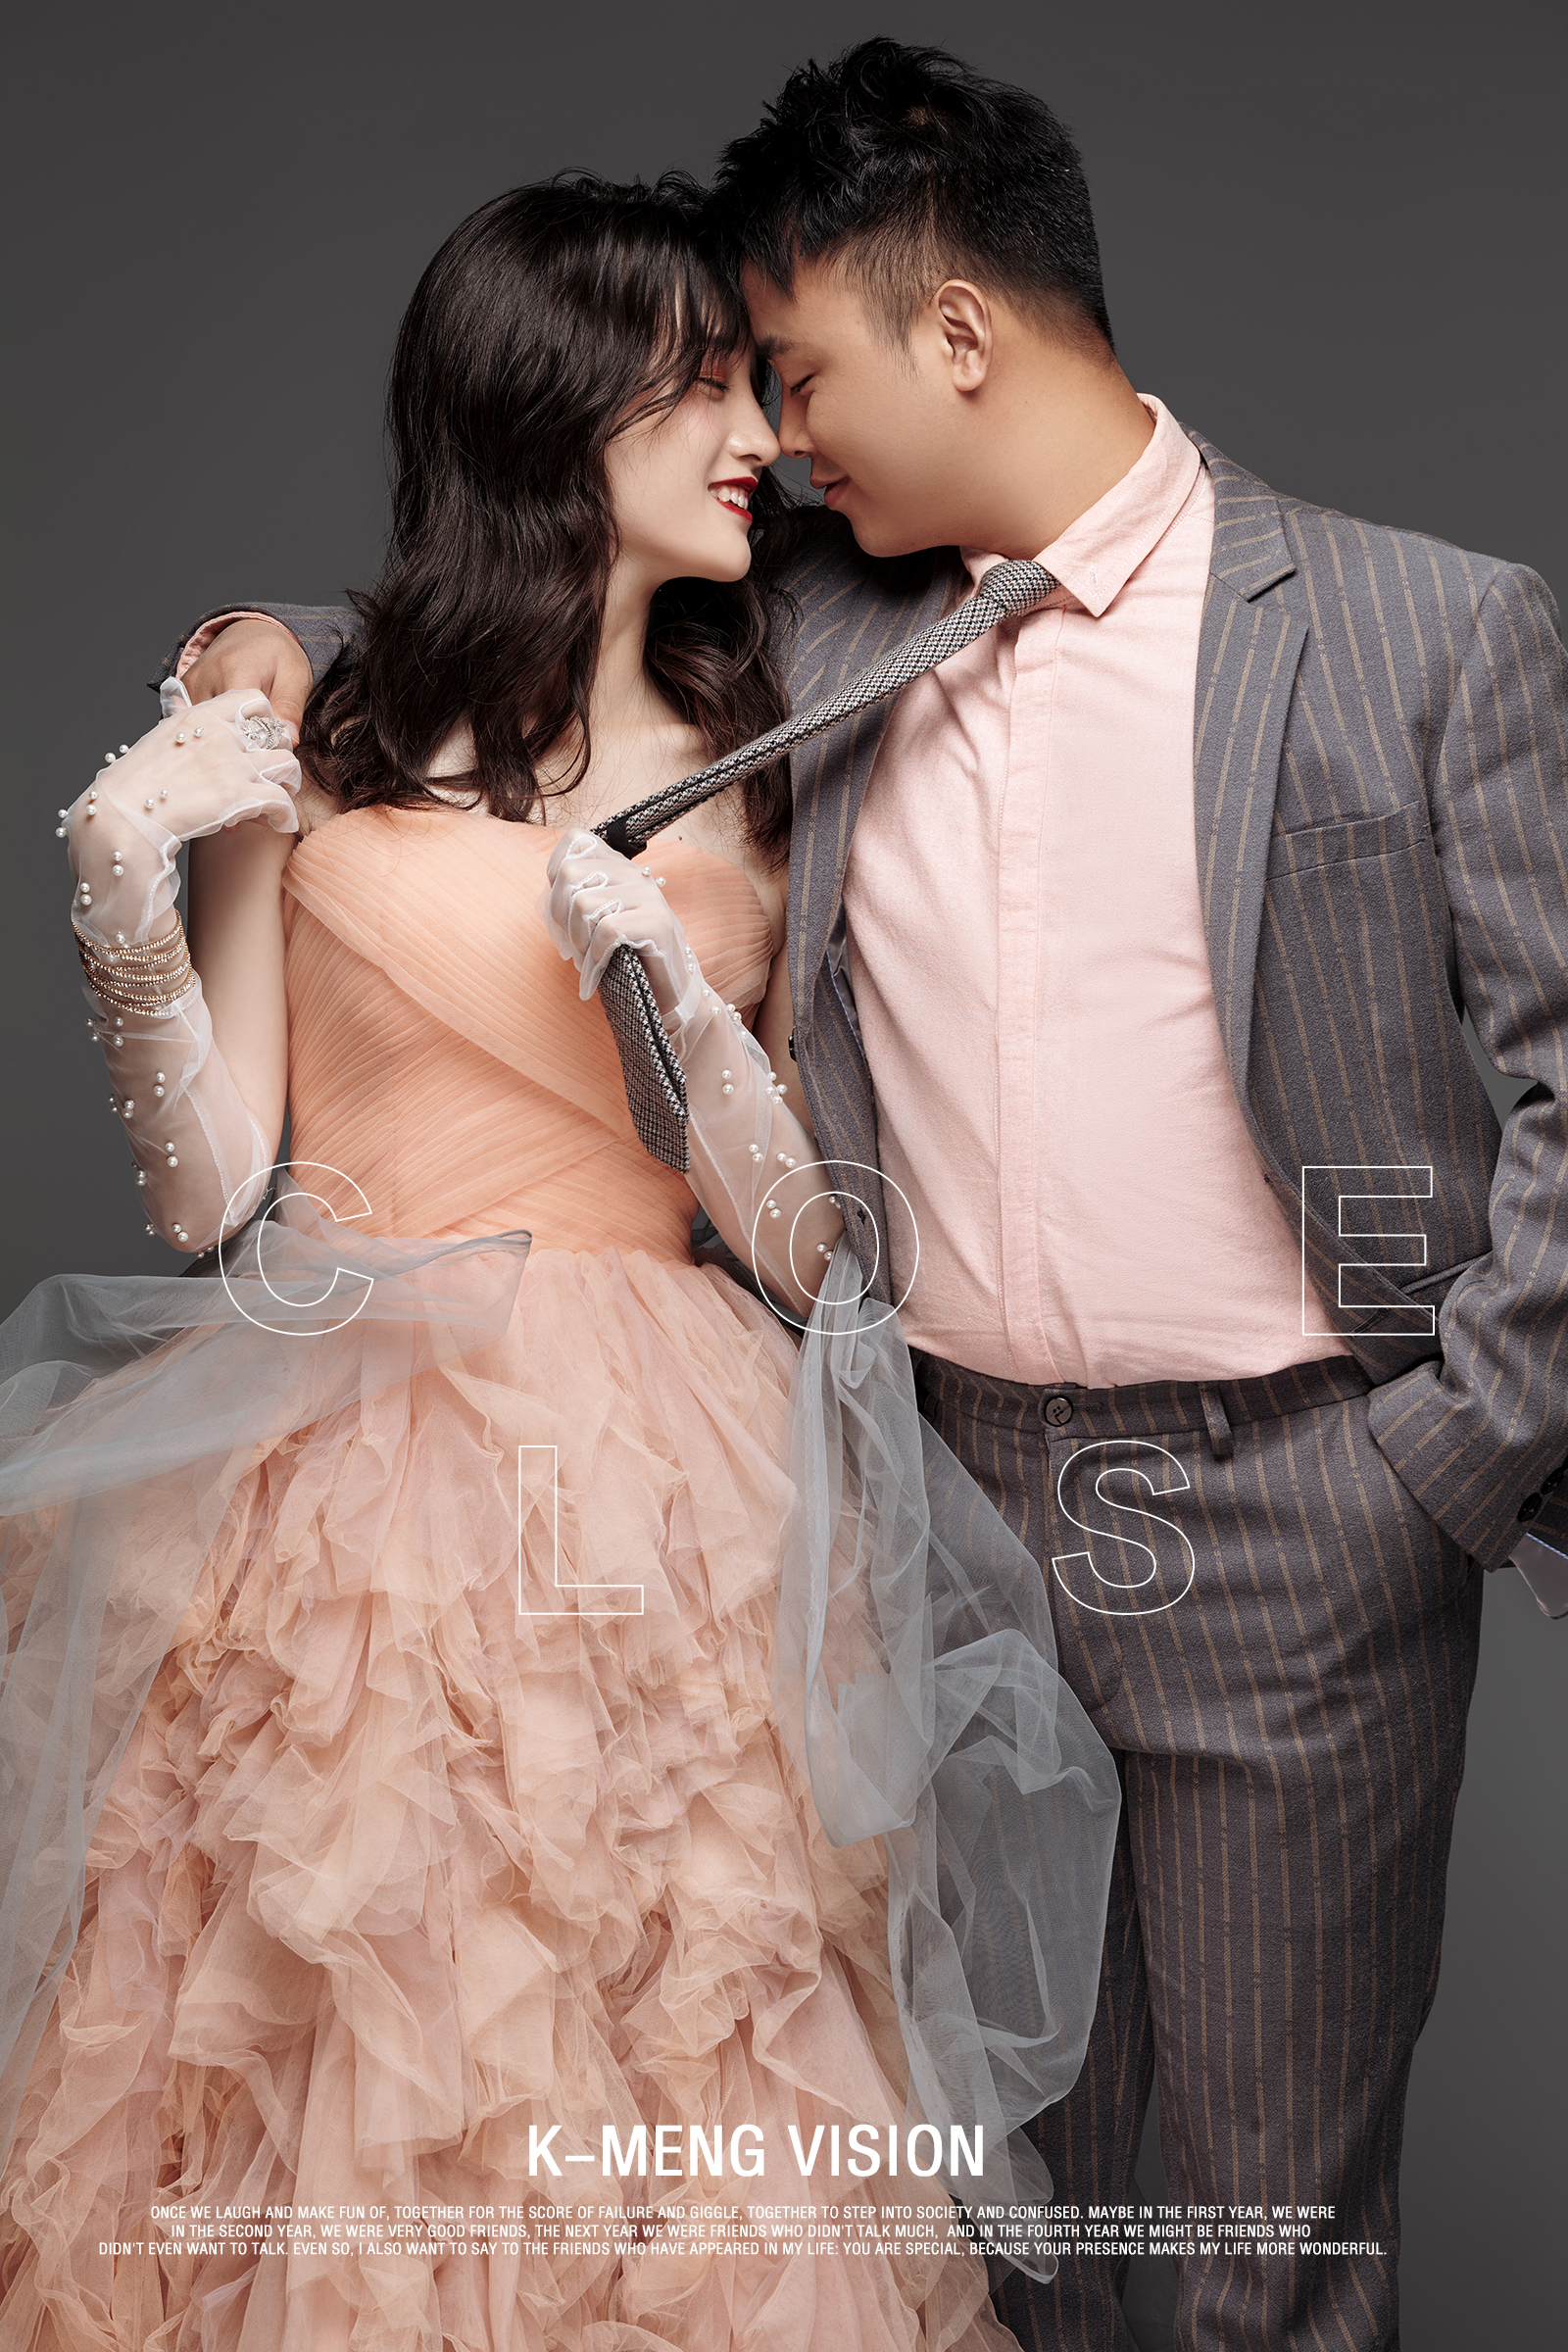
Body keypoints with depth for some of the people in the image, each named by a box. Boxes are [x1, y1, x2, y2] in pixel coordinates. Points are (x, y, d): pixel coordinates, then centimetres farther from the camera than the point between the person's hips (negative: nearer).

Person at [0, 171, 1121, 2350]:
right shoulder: (304, 743, 1)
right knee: (318, 2104, 8)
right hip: (333, 1494, 0)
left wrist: (674, 984, -15)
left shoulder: (759, 790, 5)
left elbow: (806, 1254, -1)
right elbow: (210, 1197, 0)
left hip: (653, 1504, 1)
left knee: (664, 2081, 7)